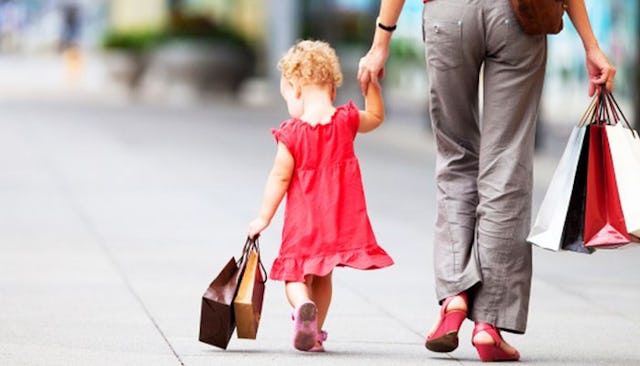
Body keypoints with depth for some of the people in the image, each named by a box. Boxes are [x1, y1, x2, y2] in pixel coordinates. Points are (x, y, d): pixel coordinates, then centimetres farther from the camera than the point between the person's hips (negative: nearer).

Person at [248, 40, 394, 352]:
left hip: (303, 221, -4)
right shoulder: (346, 121, -4)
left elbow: (280, 177, -10)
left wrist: (264, 217, -2)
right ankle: (315, 333, 21)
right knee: (322, 276, 19)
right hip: (340, 218, 4)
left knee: (296, 275, 4)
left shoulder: (291, 133, -13)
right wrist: (371, 83, 11)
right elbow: (376, 116, 16)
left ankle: (303, 306, -27)